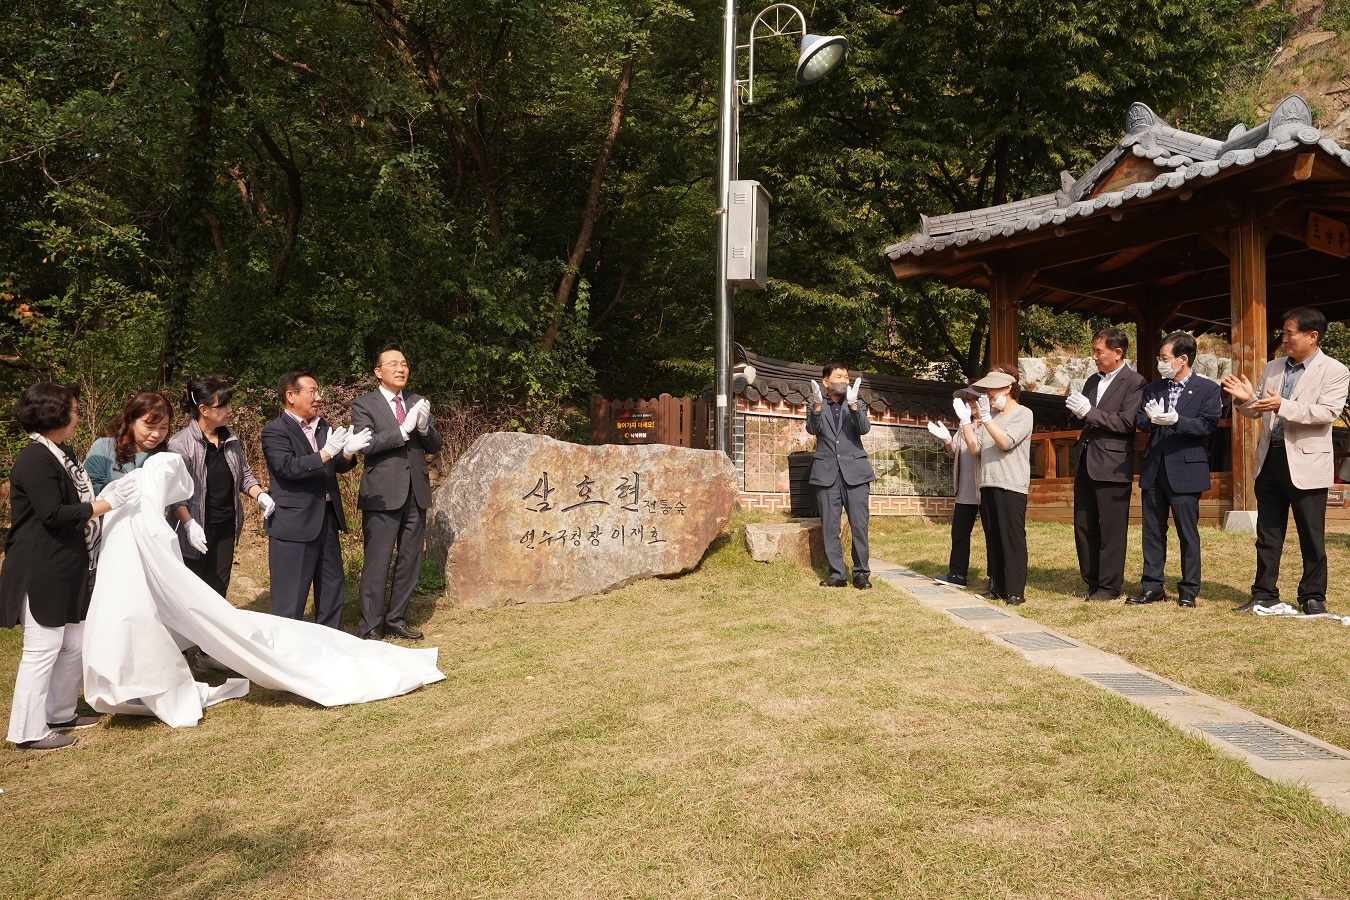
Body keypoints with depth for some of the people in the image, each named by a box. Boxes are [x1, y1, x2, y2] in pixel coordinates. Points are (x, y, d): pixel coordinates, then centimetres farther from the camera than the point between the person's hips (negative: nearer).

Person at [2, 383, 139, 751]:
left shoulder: (61, 453, 13)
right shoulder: (34, 460, -18)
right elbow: (53, 514, -24)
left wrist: (109, 495, 7)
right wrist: (105, 505, -20)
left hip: (68, 568, 10)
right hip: (41, 571, -10)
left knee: (73, 643, 16)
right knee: (43, 647, -1)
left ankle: (61, 713, 30)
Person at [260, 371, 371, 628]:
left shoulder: (322, 426, 11)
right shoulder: (275, 431, -11)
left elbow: (338, 466, 10)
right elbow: (288, 468, -24)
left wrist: (348, 452, -11)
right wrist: (325, 453, -32)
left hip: (326, 518, 8)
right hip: (294, 523, -8)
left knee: (332, 586, 16)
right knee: (291, 593, 0)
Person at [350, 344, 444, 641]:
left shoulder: (417, 403, 12)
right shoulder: (364, 405, -2)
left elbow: (435, 446, 9)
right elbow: (367, 443, -16)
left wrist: (424, 426, -11)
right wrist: (404, 429, -23)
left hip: (415, 494, 5)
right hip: (382, 494, -5)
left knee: (410, 561, 11)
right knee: (377, 563, -2)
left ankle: (395, 619, 25)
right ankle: (370, 628, 7)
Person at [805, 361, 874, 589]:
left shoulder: (857, 406, 13)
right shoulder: (816, 408, 12)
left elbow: (864, 428, -6)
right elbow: (812, 429, -8)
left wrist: (853, 404, -23)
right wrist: (817, 404, -25)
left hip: (854, 472, 0)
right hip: (827, 473, 0)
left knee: (859, 526, -3)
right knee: (829, 527, 1)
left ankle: (861, 573, 6)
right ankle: (836, 575, 8)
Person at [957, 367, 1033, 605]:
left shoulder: (1023, 414, -2)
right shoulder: (989, 415, 17)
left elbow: (1006, 442, -16)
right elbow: (975, 448, 9)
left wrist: (986, 418, -21)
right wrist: (965, 420, 1)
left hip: (1011, 487, -7)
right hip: (988, 485, 7)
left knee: (1013, 539, -7)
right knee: (993, 539, 8)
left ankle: (1015, 591, -4)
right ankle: (996, 587, 14)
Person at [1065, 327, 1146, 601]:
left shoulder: (1134, 382, -6)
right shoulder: (1092, 381, 16)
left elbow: (1126, 423, -15)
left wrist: (1089, 412, -17)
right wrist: (1076, 409, -3)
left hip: (1112, 465, -7)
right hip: (1085, 463, 7)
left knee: (1112, 530, 0)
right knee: (1083, 526, 10)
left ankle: (1109, 586, 9)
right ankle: (1091, 581, 20)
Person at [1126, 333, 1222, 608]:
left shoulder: (1208, 389, -1)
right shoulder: (1153, 389, 12)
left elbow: (1207, 425, -11)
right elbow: (1138, 421, 7)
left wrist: (1176, 420, -24)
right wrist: (1151, 418, -15)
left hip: (1185, 469, -5)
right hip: (1154, 469, 5)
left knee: (1188, 533, 3)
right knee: (1152, 531, 9)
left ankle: (1189, 590, 12)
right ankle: (1152, 586, 17)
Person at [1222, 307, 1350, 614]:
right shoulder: (1272, 368, 12)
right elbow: (1256, 412, 15)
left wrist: (1282, 406, -29)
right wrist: (1246, 399, -8)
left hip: (1306, 462, -5)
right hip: (1270, 459, 5)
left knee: (1312, 535, 5)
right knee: (1267, 534, 10)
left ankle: (1313, 597, 16)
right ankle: (1264, 594, 18)